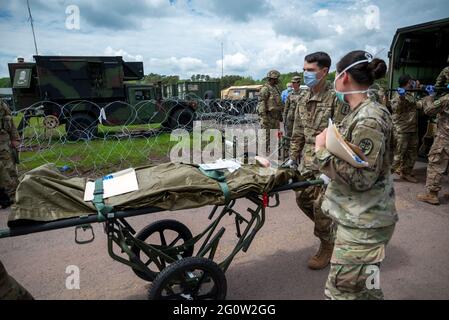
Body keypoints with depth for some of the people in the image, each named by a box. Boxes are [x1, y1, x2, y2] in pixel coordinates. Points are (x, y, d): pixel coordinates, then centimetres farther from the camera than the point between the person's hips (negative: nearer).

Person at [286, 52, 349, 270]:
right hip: (308, 160, 7)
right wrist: (293, 158, 14)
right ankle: (328, 228, 39)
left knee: (320, 205, -2)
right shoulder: (303, 100, 10)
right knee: (302, 198, 13)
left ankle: (327, 246, 23)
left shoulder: (336, 99, -13)